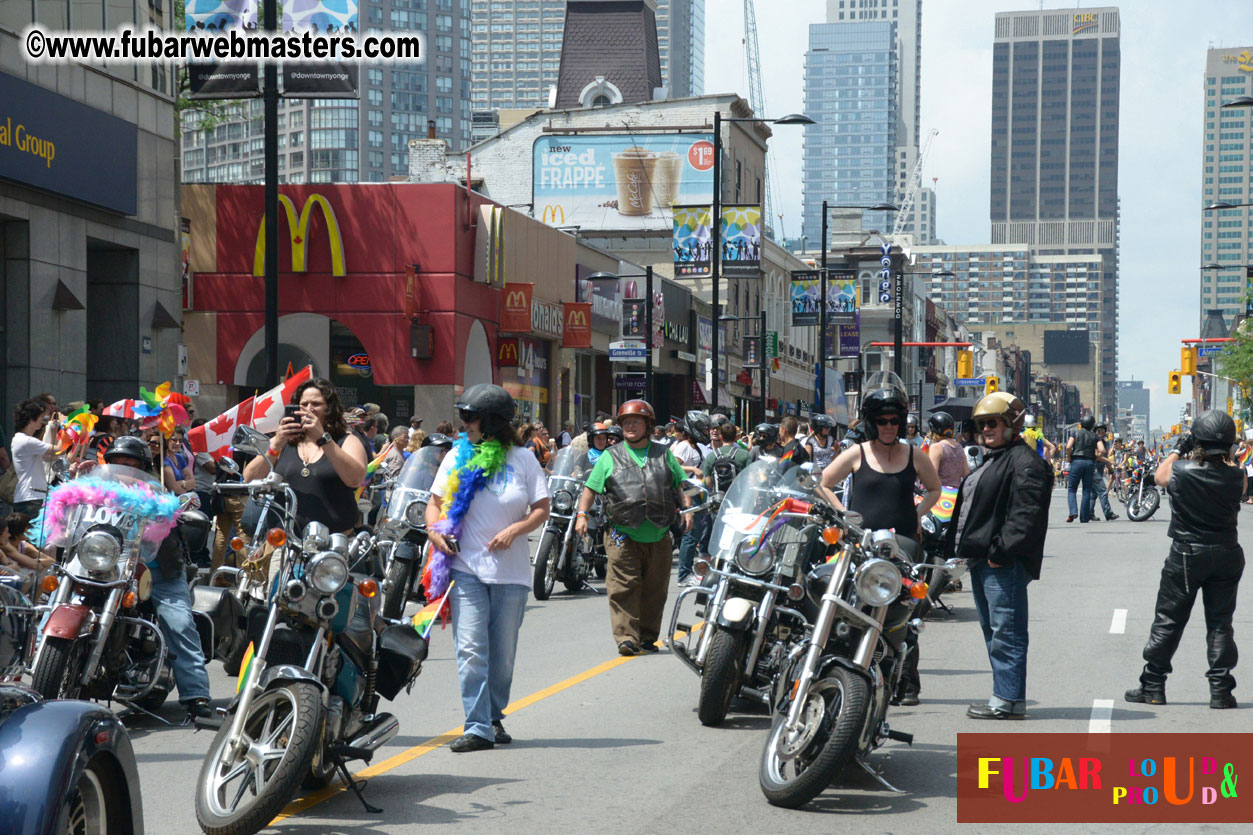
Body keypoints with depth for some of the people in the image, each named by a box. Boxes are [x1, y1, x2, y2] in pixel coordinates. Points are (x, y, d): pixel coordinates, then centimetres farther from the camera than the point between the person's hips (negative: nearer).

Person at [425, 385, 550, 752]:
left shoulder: (522, 459, 3)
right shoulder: (456, 457, 8)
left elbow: (542, 509, 3)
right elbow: (435, 501, 13)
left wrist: (515, 530, -14)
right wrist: (434, 530, -7)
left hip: (510, 569, 0)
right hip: (466, 567, 0)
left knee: (503, 653, 8)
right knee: (471, 650, -10)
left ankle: (495, 718, 24)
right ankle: (478, 727, -10)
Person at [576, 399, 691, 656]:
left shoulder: (663, 454, 13)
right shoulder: (610, 457, 9)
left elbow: (680, 485, 18)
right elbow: (591, 488, 9)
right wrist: (582, 514, -4)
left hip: (658, 536, 2)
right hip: (623, 536, -2)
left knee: (654, 590, 7)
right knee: (624, 588, -10)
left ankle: (648, 637, 18)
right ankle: (627, 637, -10)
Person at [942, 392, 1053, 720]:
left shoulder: (1025, 462, -10)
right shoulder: (991, 460, 23)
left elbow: (1026, 515, -20)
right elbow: (969, 508, 28)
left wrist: (1000, 550, -23)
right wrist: (962, 546, 20)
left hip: (1005, 563, -11)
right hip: (981, 558, 11)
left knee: (1006, 632, -10)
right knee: (993, 631, 14)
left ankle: (1008, 701, -8)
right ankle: (1004, 697, 20)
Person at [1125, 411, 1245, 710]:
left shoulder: (1180, 471, -16)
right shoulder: (1236, 477, -13)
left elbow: (1159, 476, 6)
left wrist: (1178, 449, 15)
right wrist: (1223, 456, 11)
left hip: (1186, 555, -1)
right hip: (1227, 555, 2)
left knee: (1167, 621, 8)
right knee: (1220, 623, 9)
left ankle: (1152, 687, 12)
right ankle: (1220, 690, 7)